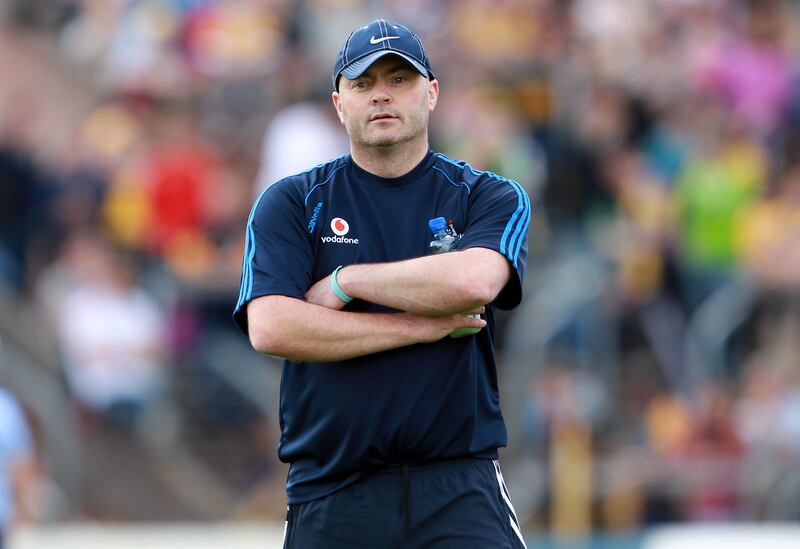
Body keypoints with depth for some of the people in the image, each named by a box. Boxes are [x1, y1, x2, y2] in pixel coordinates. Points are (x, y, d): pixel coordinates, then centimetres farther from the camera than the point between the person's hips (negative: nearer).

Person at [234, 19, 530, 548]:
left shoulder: (490, 197, 8)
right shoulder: (290, 203, 8)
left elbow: (474, 281, -15)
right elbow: (270, 328, -8)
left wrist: (345, 281, -5)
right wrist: (423, 327, -8)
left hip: (459, 491, -1)